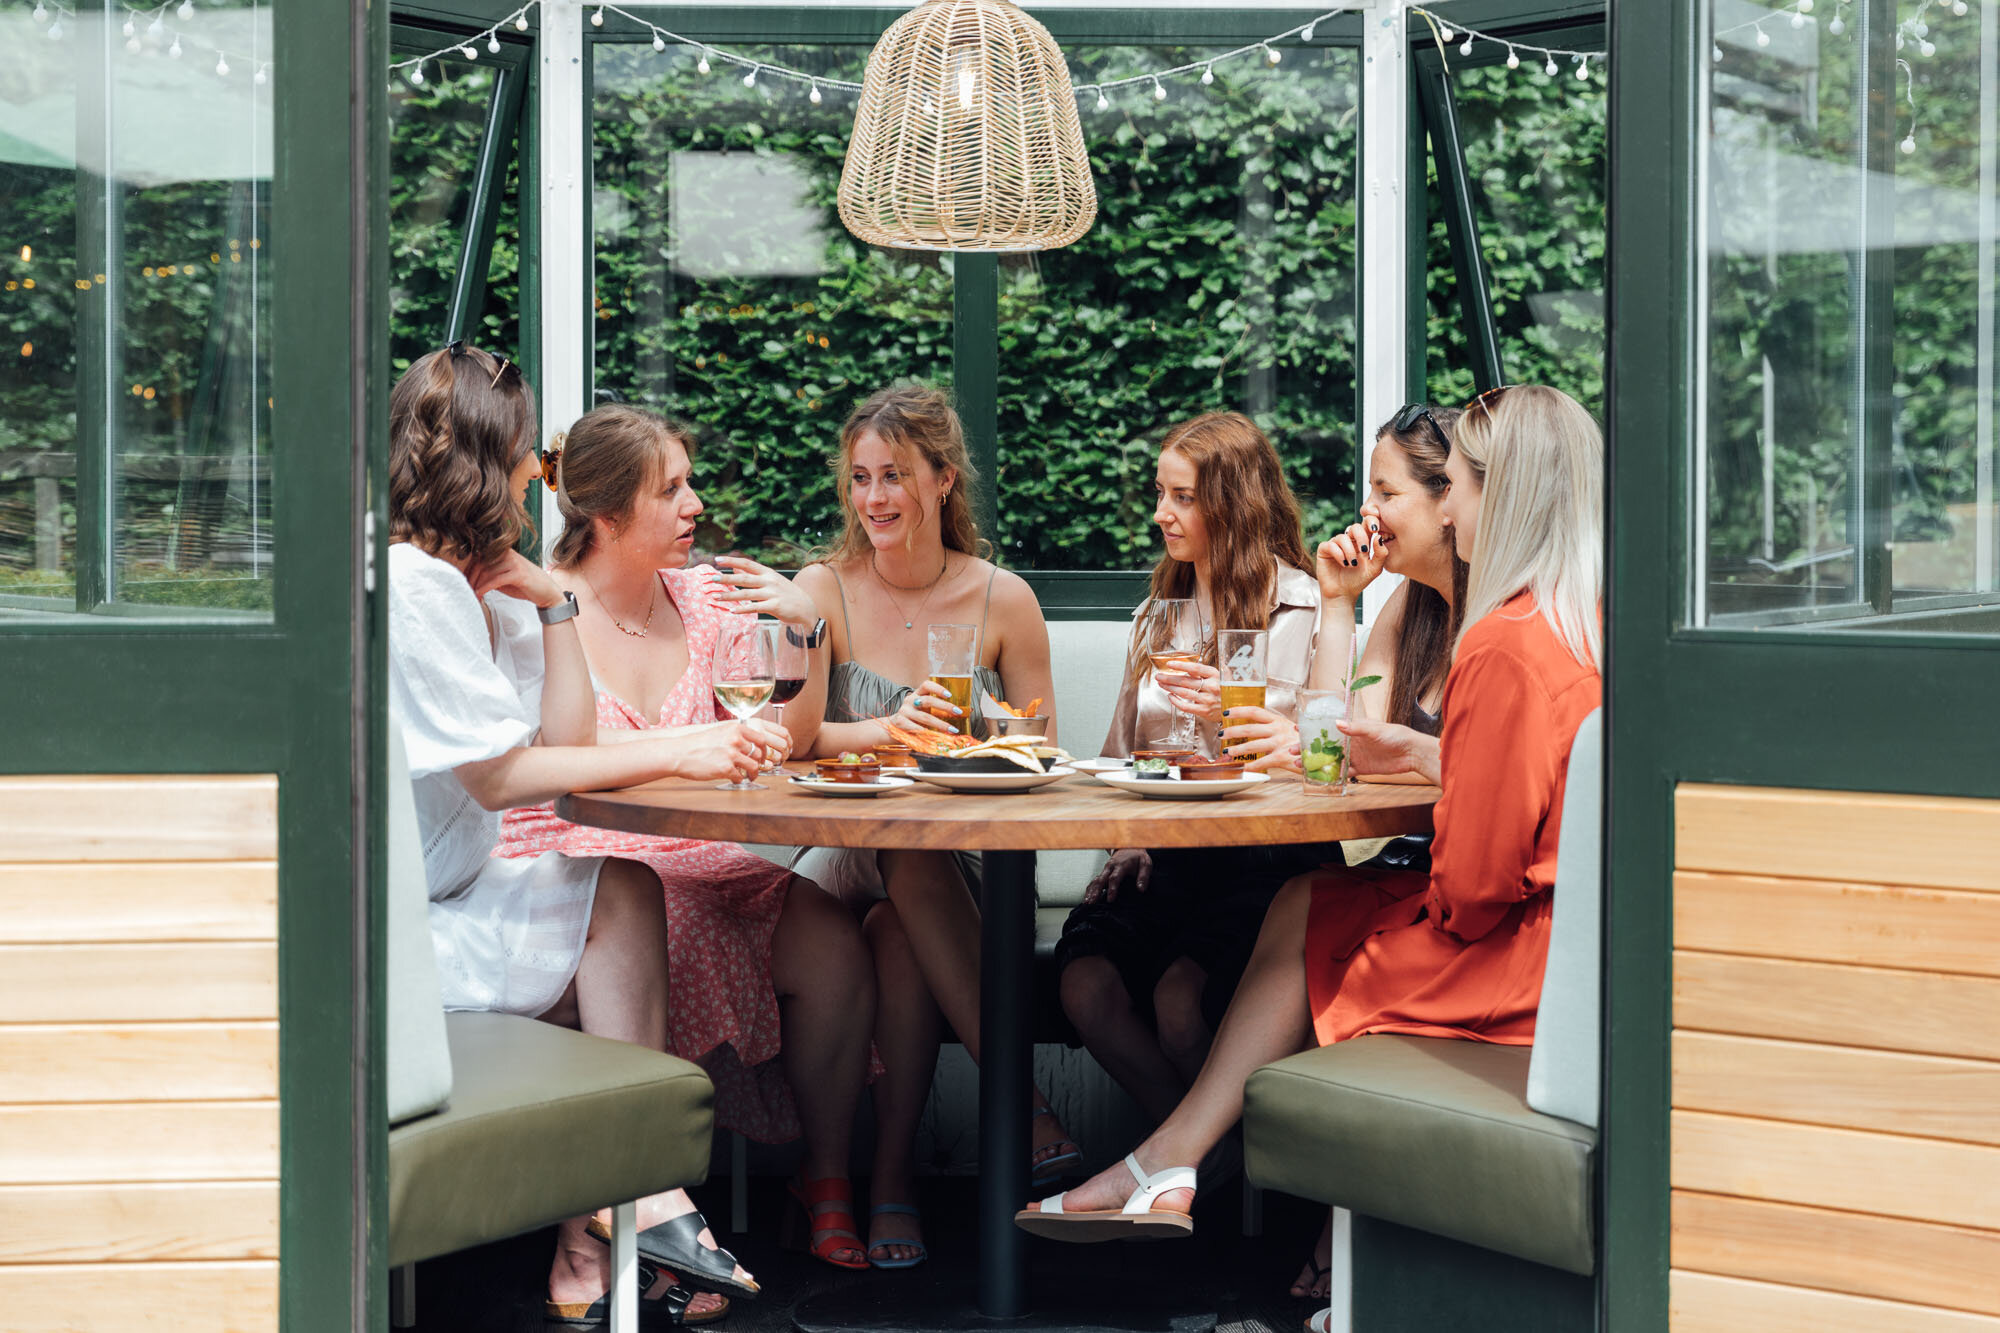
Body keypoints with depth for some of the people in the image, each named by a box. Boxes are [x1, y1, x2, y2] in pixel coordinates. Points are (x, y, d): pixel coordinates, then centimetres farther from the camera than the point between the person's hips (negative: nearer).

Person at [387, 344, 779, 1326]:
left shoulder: (482, 589, 13)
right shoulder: (406, 582, -17)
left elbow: (565, 742, 9)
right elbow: (500, 775, -18)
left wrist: (550, 603, 3)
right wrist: (677, 755, -16)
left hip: (431, 903, 9)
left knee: (616, 900, -3)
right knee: (620, 899, -10)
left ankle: (591, 1246, -2)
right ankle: (637, 1203, 0)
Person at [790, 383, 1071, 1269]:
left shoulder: (1002, 599, 4)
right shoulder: (822, 590, 3)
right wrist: (890, 729, -29)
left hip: (970, 863, 0)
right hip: (845, 856, 0)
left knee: (898, 926, -34)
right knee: (908, 868, -36)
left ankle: (893, 1172, -27)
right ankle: (1022, 1098, -31)